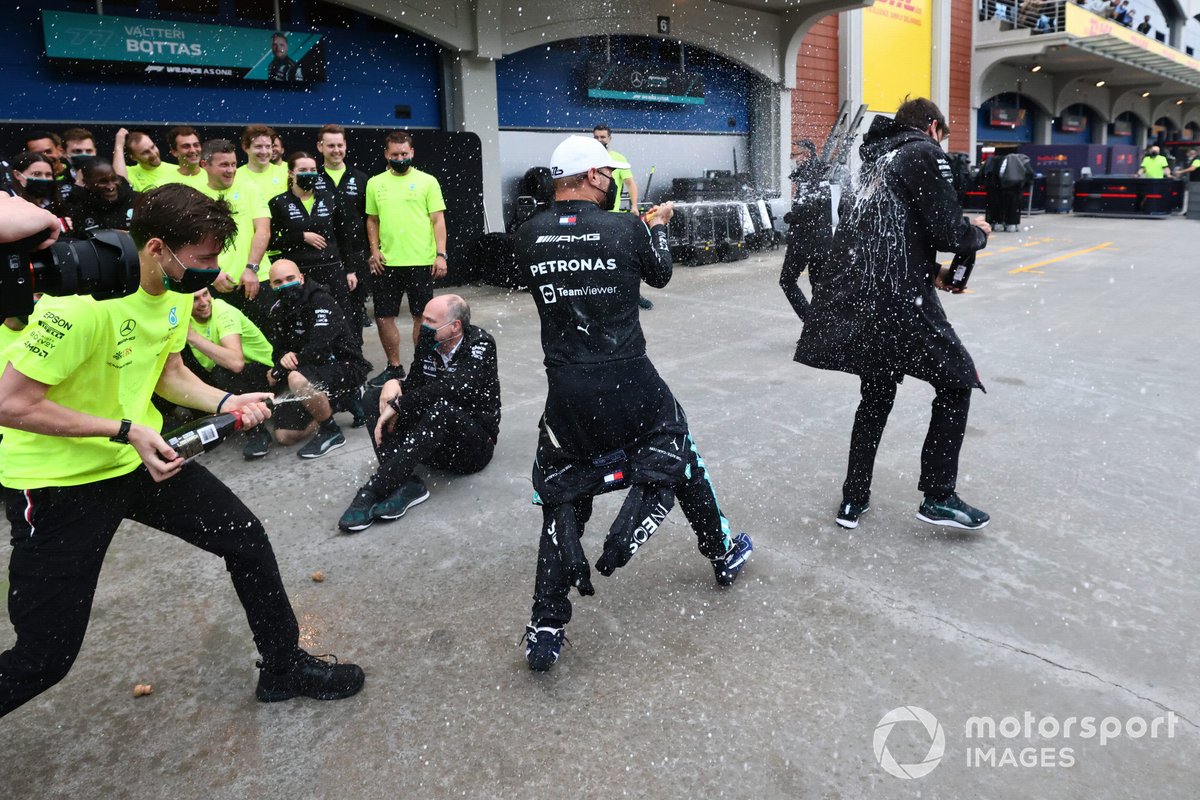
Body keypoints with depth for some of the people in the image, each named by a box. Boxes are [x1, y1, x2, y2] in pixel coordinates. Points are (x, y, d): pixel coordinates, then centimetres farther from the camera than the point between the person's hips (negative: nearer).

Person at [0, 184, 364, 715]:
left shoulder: (177, 292, -2)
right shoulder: (85, 302, -28)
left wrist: (225, 402, -5)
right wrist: (126, 430, -23)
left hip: (142, 458, 8)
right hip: (57, 479, -7)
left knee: (246, 538, 6)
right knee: (45, 657, -1)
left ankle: (284, 669, 25)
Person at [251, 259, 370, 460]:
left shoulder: (320, 301, -18)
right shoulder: (278, 310, 6)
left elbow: (318, 350, -29)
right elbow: (277, 349, 8)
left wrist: (279, 372, -19)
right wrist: (283, 357, -18)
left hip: (344, 367, -8)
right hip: (311, 370, 8)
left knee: (298, 379, -38)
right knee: (285, 436, 1)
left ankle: (332, 432, -15)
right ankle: (338, 404, 17)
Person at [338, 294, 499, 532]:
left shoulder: (480, 345, -16)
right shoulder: (428, 344, 2)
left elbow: (452, 388, -32)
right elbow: (413, 387, 7)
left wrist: (397, 405, -29)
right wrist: (393, 384, -17)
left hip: (474, 444, -7)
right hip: (432, 440, 7)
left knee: (442, 408, -37)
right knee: (373, 398, -8)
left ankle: (373, 491, -36)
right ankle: (405, 484, -29)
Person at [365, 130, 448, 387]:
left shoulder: (427, 181, 0)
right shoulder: (375, 183, 9)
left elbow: (438, 220, -2)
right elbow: (372, 220, 17)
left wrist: (441, 254, -9)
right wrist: (374, 249, 4)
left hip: (421, 262, -3)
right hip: (386, 263, 3)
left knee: (422, 316, 5)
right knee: (383, 317, 6)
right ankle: (394, 367, 23)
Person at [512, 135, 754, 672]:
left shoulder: (529, 237, -2)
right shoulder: (627, 229, -8)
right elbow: (660, 275, 10)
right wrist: (659, 226, 30)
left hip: (566, 391, 2)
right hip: (629, 383, -1)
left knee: (562, 499, 14)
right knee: (678, 459, 24)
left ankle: (546, 630, 12)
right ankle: (722, 554, 43)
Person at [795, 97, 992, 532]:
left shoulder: (877, 160, 23)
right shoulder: (925, 153, -2)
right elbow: (947, 231, -9)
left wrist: (927, 272, 26)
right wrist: (979, 233, 12)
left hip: (856, 296, 8)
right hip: (898, 299, -8)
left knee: (876, 395, 18)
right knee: (956, 381, 7)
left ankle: (853, 500, 21)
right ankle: (938, 497, 8)